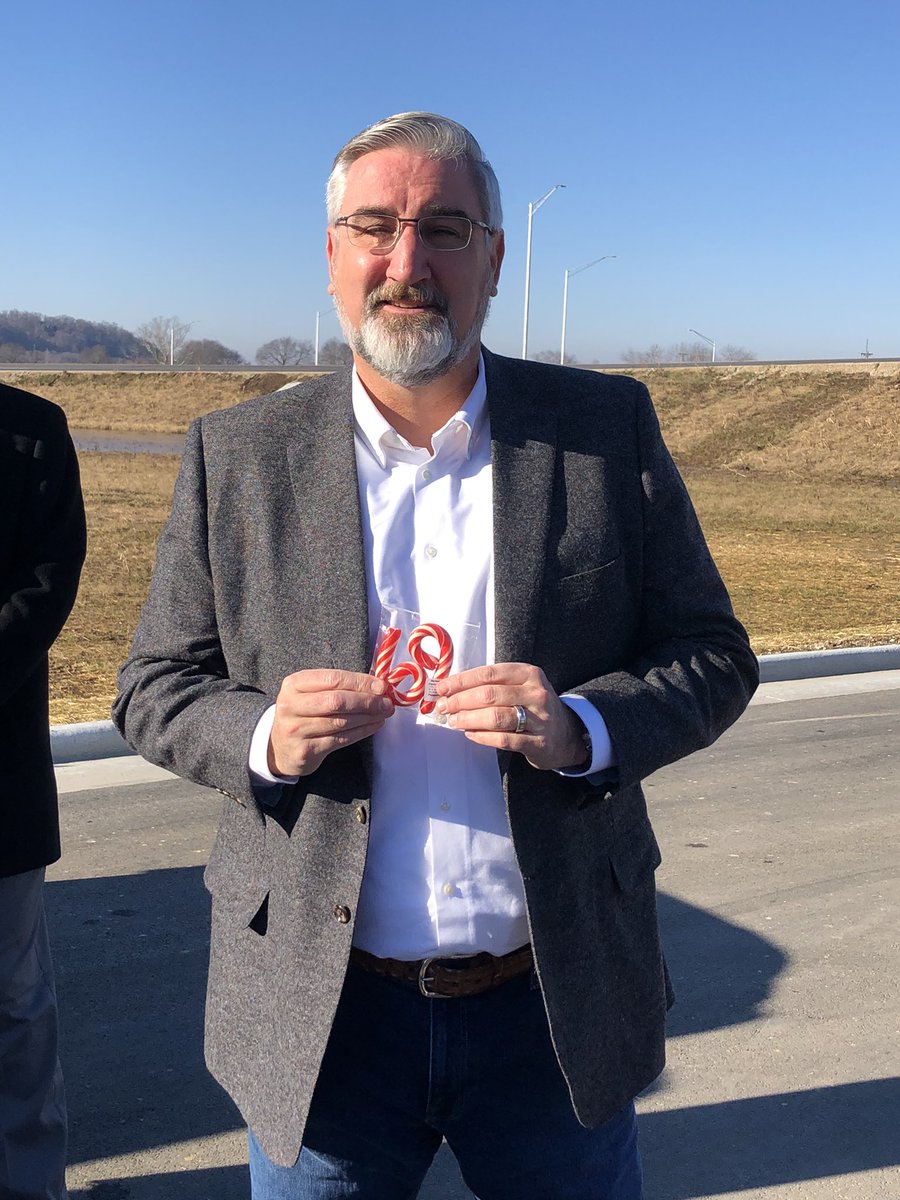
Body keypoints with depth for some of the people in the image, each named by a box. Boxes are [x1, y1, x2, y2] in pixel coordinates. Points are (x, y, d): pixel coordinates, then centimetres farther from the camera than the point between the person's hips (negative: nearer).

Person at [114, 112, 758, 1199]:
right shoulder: (236, 454, -2)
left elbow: (714, 656, -1)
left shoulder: (609, 427, -3)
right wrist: (265, 737, -19)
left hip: (558, 1009, 1)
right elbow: (155, 689, 2)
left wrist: (581, 727, -20)